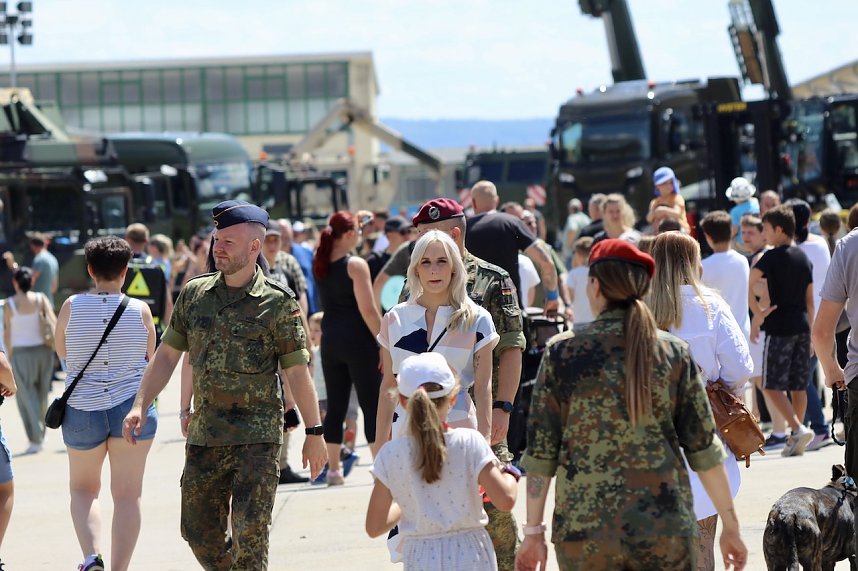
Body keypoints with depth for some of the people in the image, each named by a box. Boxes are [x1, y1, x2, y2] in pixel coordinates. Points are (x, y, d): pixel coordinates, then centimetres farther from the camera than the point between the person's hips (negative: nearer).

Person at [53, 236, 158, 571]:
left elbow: (61, 352, 9)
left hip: (82, 409, 1)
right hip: (132, 407, -1)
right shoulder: (140, 310, -6)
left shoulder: (72, 307, -6)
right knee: (127, 494, 5)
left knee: (83, 489, 17)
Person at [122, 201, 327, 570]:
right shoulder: (195, 294, 7)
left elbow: (296, 372, -5)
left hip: (257, 438, -5)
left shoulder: (277, 303, -6)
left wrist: (314, 432, -4)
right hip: (204, 436, 5)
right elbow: (167, 355, 12)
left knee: (249, 533, -10)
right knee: (199, 531, 10)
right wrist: (140, 406, 3)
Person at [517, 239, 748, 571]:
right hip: (665, 530, 1)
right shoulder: (674, 353, 2)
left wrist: (534, 531, 7)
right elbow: (703, 448, 2)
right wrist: (730, 525, 10)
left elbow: (540, 452, 0)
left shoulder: (561, 352, -1)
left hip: (583, 531, -1)